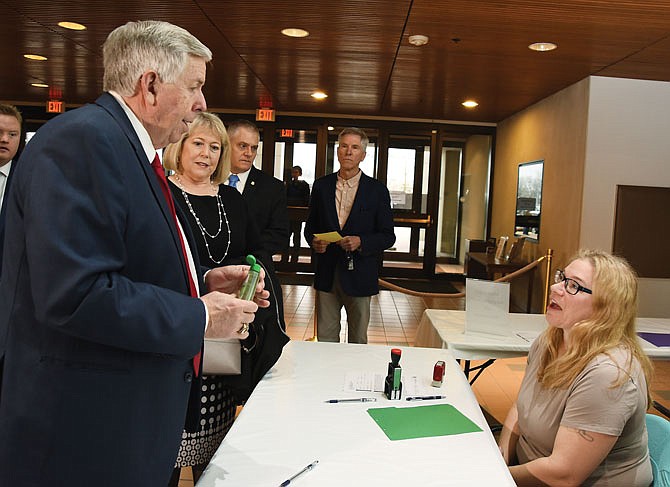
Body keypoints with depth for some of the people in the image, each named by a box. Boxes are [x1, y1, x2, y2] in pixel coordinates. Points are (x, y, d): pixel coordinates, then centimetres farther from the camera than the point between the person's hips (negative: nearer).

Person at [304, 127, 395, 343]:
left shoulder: (377, 190, -1)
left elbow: (387, 236, -1)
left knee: (358, 339, 11)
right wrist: (314, 240, -8)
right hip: (327, 274, 2)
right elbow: (310, 225, 14)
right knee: (325, 338, 9)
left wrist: (361, 242, -18)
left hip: (358, 275, -2)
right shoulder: (321, 185, 6)